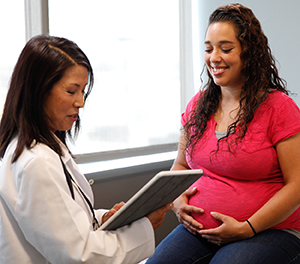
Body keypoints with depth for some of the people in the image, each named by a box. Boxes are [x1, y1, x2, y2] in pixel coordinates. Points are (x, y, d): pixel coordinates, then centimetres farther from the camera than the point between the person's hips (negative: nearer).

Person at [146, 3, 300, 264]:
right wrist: (177, 199, 0)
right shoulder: (198, 105, 11)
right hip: (199, 230, 4)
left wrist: (247, 228, -16)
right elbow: (180, 166, 22)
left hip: (268, 230, -4)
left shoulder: (279, 107, -6)